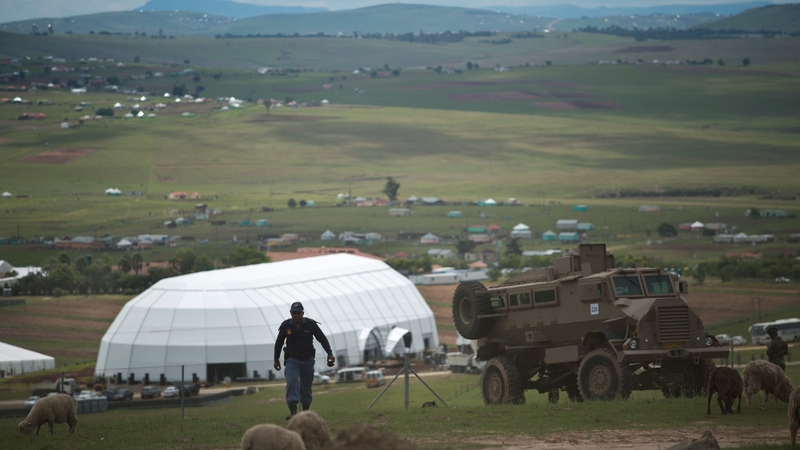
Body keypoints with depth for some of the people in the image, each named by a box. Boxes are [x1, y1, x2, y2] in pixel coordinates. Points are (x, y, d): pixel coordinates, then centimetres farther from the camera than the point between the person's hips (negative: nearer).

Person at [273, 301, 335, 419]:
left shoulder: (310, 324, -8)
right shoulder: (286, 325, -6)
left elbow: (322, 339, 1)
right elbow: (278, 343, 8)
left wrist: (329, 353, -10)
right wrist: (276, 360, 11)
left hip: (307, 360, 1)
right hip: (292, 360, -1)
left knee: (306, 387, 8)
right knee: (292, 382, -23)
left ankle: (306, 411, 26)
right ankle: (293, 411, -32)